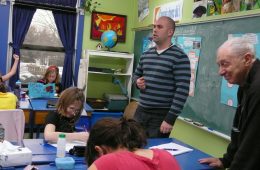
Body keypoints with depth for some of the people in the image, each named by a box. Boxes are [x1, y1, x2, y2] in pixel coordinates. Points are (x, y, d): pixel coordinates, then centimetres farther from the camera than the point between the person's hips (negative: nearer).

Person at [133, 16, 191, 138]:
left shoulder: (179, 57, -11)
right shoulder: (146, 55, 10)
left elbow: (182, 90, -15)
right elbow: (136, 75, 24)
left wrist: (170, 119, -18)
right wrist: (137, 82, -1)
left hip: (162, 115, -5)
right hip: (140, 112, 6)